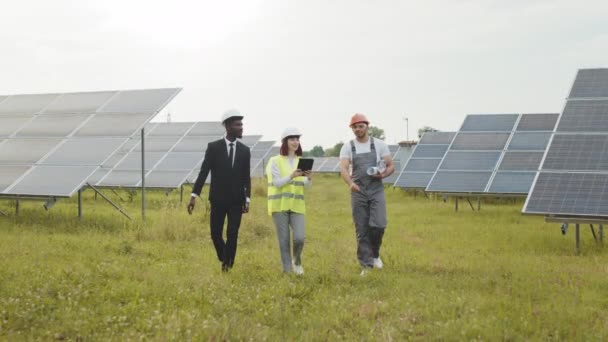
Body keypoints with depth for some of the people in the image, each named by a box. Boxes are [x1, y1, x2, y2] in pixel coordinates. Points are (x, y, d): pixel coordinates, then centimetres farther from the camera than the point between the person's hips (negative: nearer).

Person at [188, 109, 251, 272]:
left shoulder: (245, 150, 3)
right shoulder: (213, 147, -5)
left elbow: (246, 177, 4)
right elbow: (203, 172, -7)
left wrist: (247, 199, -4)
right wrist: (194, 196, -13)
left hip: (236, 200, 1)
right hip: (218, 199, -1)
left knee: (232, 234, -5)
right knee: (215, 234, 4)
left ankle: (228, 267, 6)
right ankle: (224, 260, 28)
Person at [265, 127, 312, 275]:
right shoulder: (275, 161, 0)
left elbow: (306, 184, 1)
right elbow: (277, 183, -9)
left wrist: (309, 178, -22)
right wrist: (291, 176, -26)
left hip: (296, 205, 2)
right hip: (279, 205, -2)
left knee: (299, 238, -9)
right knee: (284, 240, 0)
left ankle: (297, 261, 20)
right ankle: (287, 270, 12)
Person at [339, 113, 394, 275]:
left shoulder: (380, 145, 5)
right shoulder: (347, 147, 4)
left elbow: (391, 166, 7)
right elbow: (343, 168, -11)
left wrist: (384, 174, -16)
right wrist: (350, 183, -31)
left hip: (376, 190, -1)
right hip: (358, 192, 1)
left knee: (378, 225, -15)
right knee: (362, 230, 2)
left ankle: (375, 254, 12)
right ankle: (366, 265, 9)